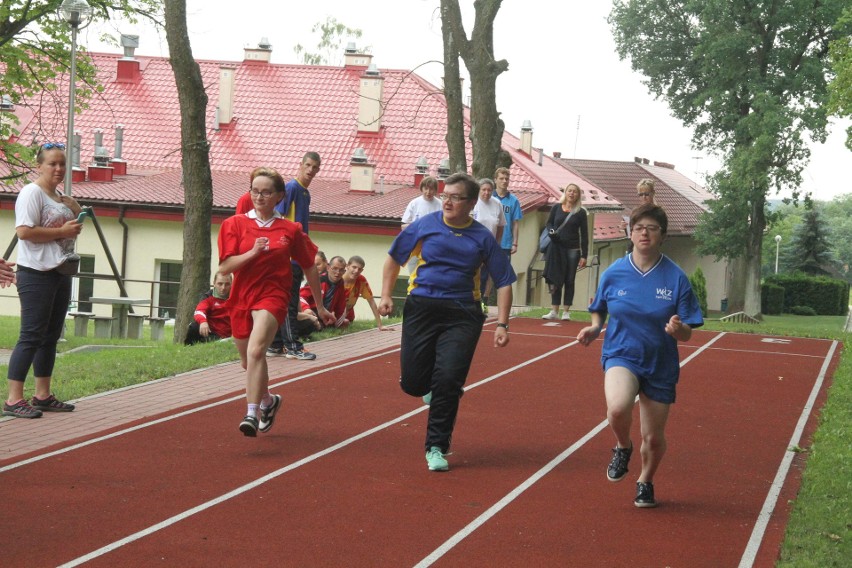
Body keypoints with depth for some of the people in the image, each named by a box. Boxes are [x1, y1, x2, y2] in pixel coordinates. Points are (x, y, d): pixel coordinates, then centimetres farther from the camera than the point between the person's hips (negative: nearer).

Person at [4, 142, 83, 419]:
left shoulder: (59, 196, 16)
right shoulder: (32, 192, -10)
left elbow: (72, 224, 30)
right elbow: (24, 231, -22)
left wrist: (75, 211, 9)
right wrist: (63, 231, -17)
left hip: (60, 272, 9)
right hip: (37, 274, -9)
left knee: (51, 336, 12)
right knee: (32, 336, -11)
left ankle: (42, 395, 18)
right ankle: (14, 399, -10)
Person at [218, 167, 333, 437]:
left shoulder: (290, 230, 2)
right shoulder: (235, 224, 2)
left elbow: (310, 268, 13)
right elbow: (224, 267, -5)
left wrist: (320, 306, 17)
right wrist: (252, 252, -20)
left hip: (272, 296, -3)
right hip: (241, 299, 3)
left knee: (255, 351, -29)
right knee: (248, 362, 18)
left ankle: (252, 414, -34)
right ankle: (268, 401, 47)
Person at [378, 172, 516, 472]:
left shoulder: (483, 238, 2)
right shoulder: (424, 225, 3)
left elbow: (504, 282, 6)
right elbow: (394, 258, 15)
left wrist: (501, 325, -2)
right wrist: (386, 295, 5)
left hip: (462, 315, -1)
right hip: (421, 308, 1)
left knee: (447, 380, -11)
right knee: (412, 383, -2)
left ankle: (436, 447, 6)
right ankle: (434, 392, 36)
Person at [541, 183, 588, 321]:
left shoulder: (580, 213, 0)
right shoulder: (557, 208, 5)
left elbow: (584, 235, 1)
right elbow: (549, 223, 14)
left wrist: (584, 255, -4)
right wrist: (551, 231, -10)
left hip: (572, 250, -1)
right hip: (557, 248, 2)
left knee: (569, 281, 2)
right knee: (555, 280, 2)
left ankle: (566, 311, 7)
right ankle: (554, 311, 7)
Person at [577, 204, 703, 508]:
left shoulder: (676, 277, -8)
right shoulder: (613, 273, -3)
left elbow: (687, 334, -6)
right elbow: (599, 311, 13)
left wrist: (677, 329, -29)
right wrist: (594, 327, -9)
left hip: (661, 365, 1)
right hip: (621, 355, -1)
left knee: (653, 438, 7)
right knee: (618, 407, -32)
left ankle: (645, 482, 40)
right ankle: (623, 447, 2)